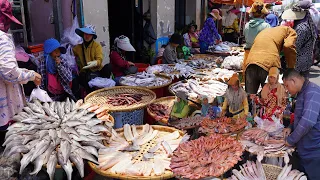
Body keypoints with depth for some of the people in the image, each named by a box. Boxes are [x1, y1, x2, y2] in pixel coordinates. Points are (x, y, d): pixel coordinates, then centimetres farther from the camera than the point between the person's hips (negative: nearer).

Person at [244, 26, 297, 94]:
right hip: (269, 64, -5)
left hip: (250, 63, 5)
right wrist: (291, 68, 8)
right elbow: (288, 47, -1)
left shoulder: (264, 31, 35)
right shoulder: (289, 30, 18)